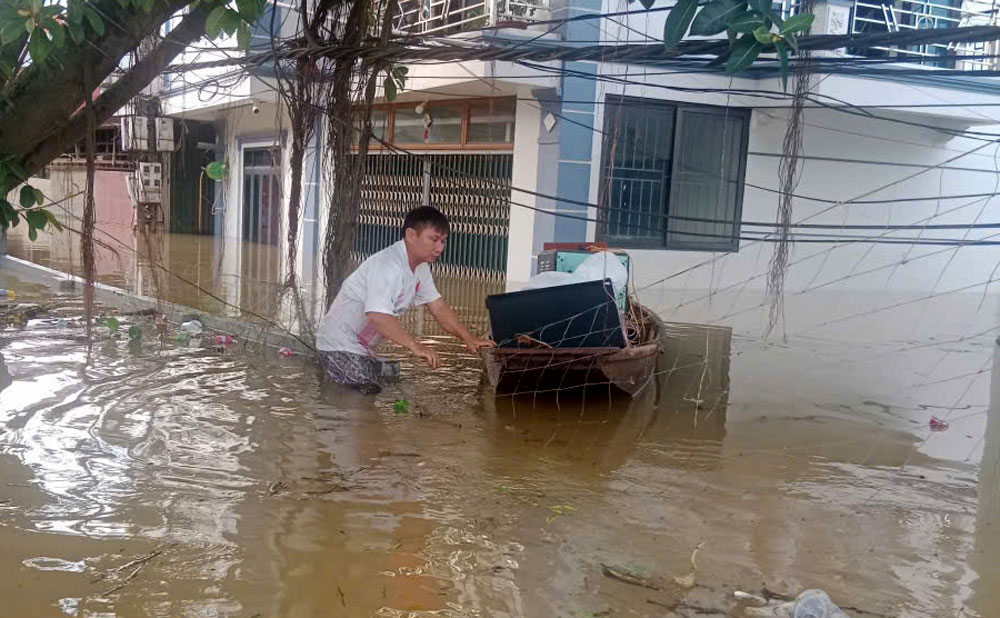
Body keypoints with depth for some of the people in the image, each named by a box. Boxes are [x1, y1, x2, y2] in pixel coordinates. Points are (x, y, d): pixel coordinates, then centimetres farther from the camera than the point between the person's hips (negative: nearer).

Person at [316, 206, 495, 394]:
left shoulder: (420, 268, 5)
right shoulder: (387, 265, -28)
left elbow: (439, 308, 8)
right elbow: (377, 315, -40)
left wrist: (469, 339, -4)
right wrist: (415, 346, -46)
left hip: (364, 348, 10)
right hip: (340, 345, -10)